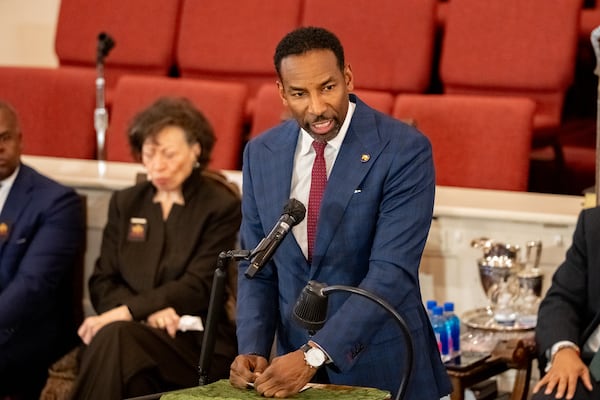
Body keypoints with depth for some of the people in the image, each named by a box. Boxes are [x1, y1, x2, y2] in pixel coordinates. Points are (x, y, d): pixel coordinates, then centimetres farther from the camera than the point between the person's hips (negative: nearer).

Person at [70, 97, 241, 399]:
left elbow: (198, 287, -8)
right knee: (112, 337, -34)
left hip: (196, 341, -3)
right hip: (137, 329, 4)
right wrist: (148, 310, -11)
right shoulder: (124, 203, 17)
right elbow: (102, 282, 10)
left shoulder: (221, 207, 2)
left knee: (115, 337, -33)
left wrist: (127, 311, -20)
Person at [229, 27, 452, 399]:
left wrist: (314, 355, -27)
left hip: (381, 367, -4)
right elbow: (256, 266, 6)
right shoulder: (261, 153, 1)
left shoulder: (404, 150, -14)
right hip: (294, 360, 4)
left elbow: (391, 271, -21)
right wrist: (252, 350, -10)